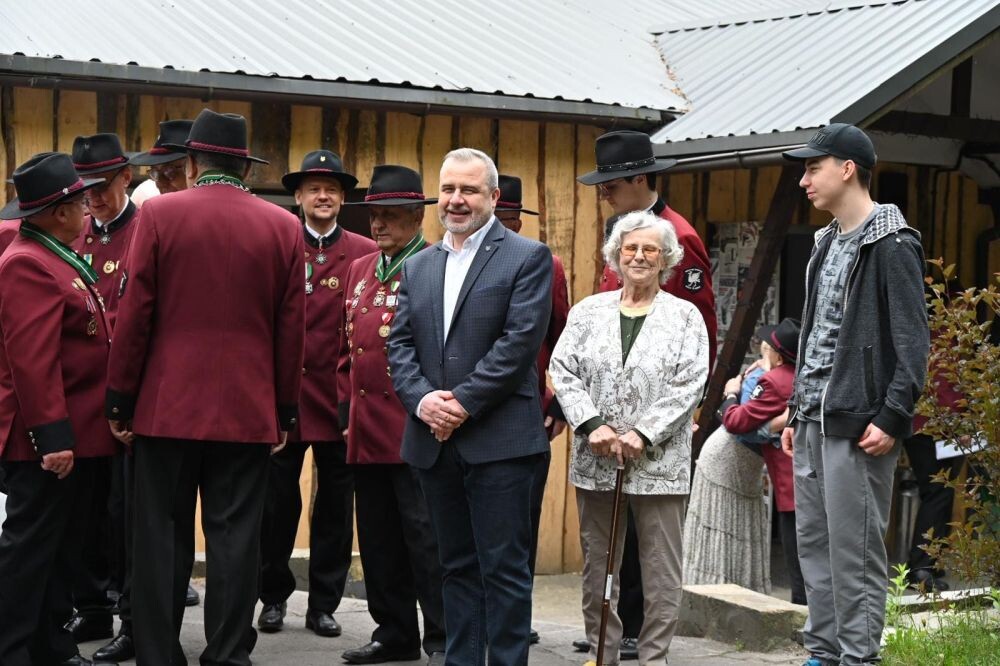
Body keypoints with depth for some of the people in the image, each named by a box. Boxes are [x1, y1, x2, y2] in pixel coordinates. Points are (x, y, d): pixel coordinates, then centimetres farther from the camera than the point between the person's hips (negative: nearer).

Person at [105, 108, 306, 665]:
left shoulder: (160, 214, -3)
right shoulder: (284, 227, 1)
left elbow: (135, 316, -3)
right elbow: (292, 329, 3)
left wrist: (121, 399, 5)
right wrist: (286, 411, 11)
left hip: (167, 408, 0)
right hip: (249, 412, 1)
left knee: (164, 540, 6)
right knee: (235, 541, 3)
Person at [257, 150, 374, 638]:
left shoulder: (366, 253, 1)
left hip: (341, 395, 0)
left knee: (336, 503, 8)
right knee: (277, 501, 8)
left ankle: (324, 604, 19)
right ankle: (273, 597, 22)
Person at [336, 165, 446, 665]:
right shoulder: (359, 270, 16)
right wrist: (346, 408, 15)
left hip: (415, 430, -7)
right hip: (365, 431, 7)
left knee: (424, 534, -4)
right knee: (378, 540, 12)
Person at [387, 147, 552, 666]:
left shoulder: (527, 258, -1)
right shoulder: (417, 267, 16)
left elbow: (520, 342, -11)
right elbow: (400, 345, 10)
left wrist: (463, 403, -15)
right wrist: (422, 399, -9)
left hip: (499, 440, -5)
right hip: (434, 442, 6)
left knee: (504, 567, -3)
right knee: (457, 565, 12)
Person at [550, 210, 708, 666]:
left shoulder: (685, 317, 3)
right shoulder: (588, 311, 9)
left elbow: (689, 385, -5)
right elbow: (563, 371, 3)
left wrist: (644, 434, -14)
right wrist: (592, 425, -11)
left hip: (660, 462, -2)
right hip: (595, 460, 2)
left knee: (661, 570, 0)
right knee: (597, 565, 9)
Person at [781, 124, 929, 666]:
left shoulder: (891, 246, -9)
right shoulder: (827, 244, 17)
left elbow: (912, 341, -13)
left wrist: (892, 417, -19)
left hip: (857, 424, -9)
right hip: (813, 421, 9)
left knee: (855, 549, -6)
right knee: (813, 542, 11)